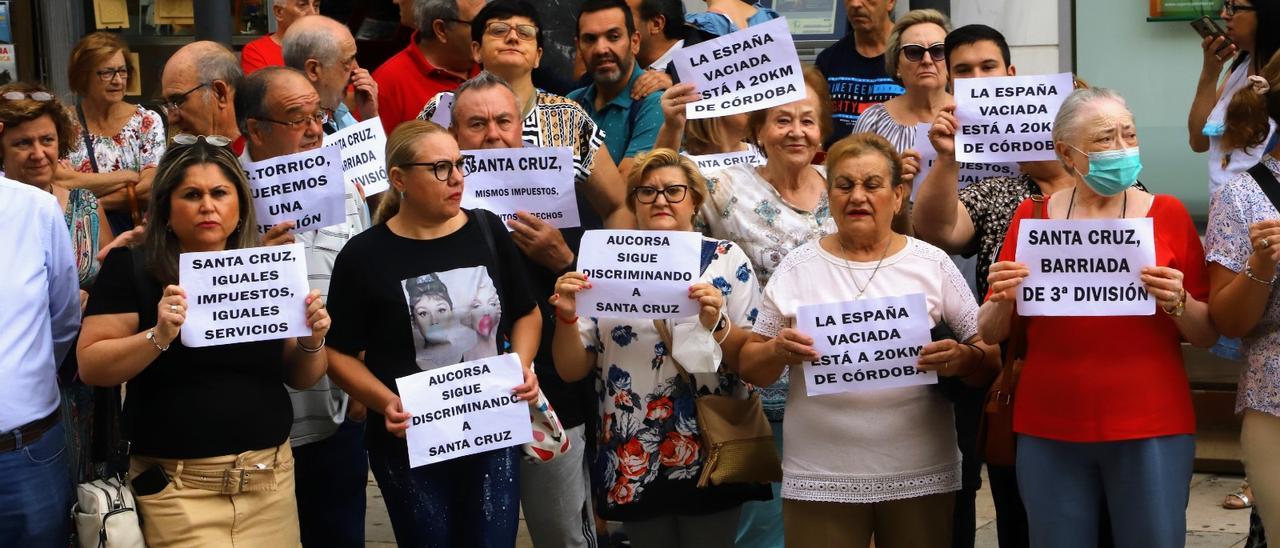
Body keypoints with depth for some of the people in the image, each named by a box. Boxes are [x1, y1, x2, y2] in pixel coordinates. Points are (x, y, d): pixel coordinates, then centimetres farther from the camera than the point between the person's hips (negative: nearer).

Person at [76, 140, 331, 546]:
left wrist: (312, 342, -10)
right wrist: (157, 337, -23)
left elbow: (300, 377, 10)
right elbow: (90, 367, -9)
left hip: (270, 478, 4)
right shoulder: (131, 269, -4)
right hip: (178, 487, -3)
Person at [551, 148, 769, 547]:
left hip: (710, 455, -1)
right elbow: (572, 370, 4)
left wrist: (717, 325, -22)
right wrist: (566, 316, -14)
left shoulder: (727, 260, 1)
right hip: (631, 460, 2)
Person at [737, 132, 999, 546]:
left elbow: (990, 360, 3)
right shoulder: (797, 268, 3)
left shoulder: (933, 264, 3)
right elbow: (750, 369, 6)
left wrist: (962, 360, -18)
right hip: (820, 478, 0)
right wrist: (778, 352, -15)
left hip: (922, 475, 0)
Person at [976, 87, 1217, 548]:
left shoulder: (1166, 213, 1)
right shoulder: (1033, 215, 3)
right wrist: (1004, 300, -14)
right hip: (1049, 430, 1)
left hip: (1152, 429, -1)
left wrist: (1177, 301, -16)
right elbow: (990, 334, 6)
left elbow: (1207, 335, 3)